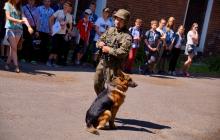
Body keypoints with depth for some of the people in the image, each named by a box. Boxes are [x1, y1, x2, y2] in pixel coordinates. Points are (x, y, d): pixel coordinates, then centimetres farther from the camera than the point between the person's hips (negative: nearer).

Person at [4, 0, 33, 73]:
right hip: (10, 28, -4)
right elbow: (8, 17, -7)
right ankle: (16, 66, -12)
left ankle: (7, 63, 13)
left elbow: (23, 17, 3)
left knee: (13, 48, 3)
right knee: (14, 48, -9)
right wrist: (18, 21, -22)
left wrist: (29, 26, -13)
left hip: (19, 29, 4)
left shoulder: (19, 7, 14)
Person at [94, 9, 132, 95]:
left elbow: (123, 53, -25)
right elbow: (99, 41, 17)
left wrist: (109, 50, -18)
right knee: (97, 84, 17)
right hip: (102, 62, 7)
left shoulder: (127, 36, -14)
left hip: (114, 66, -7)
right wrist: (100, 43, -7)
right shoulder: (110, 30, 10)